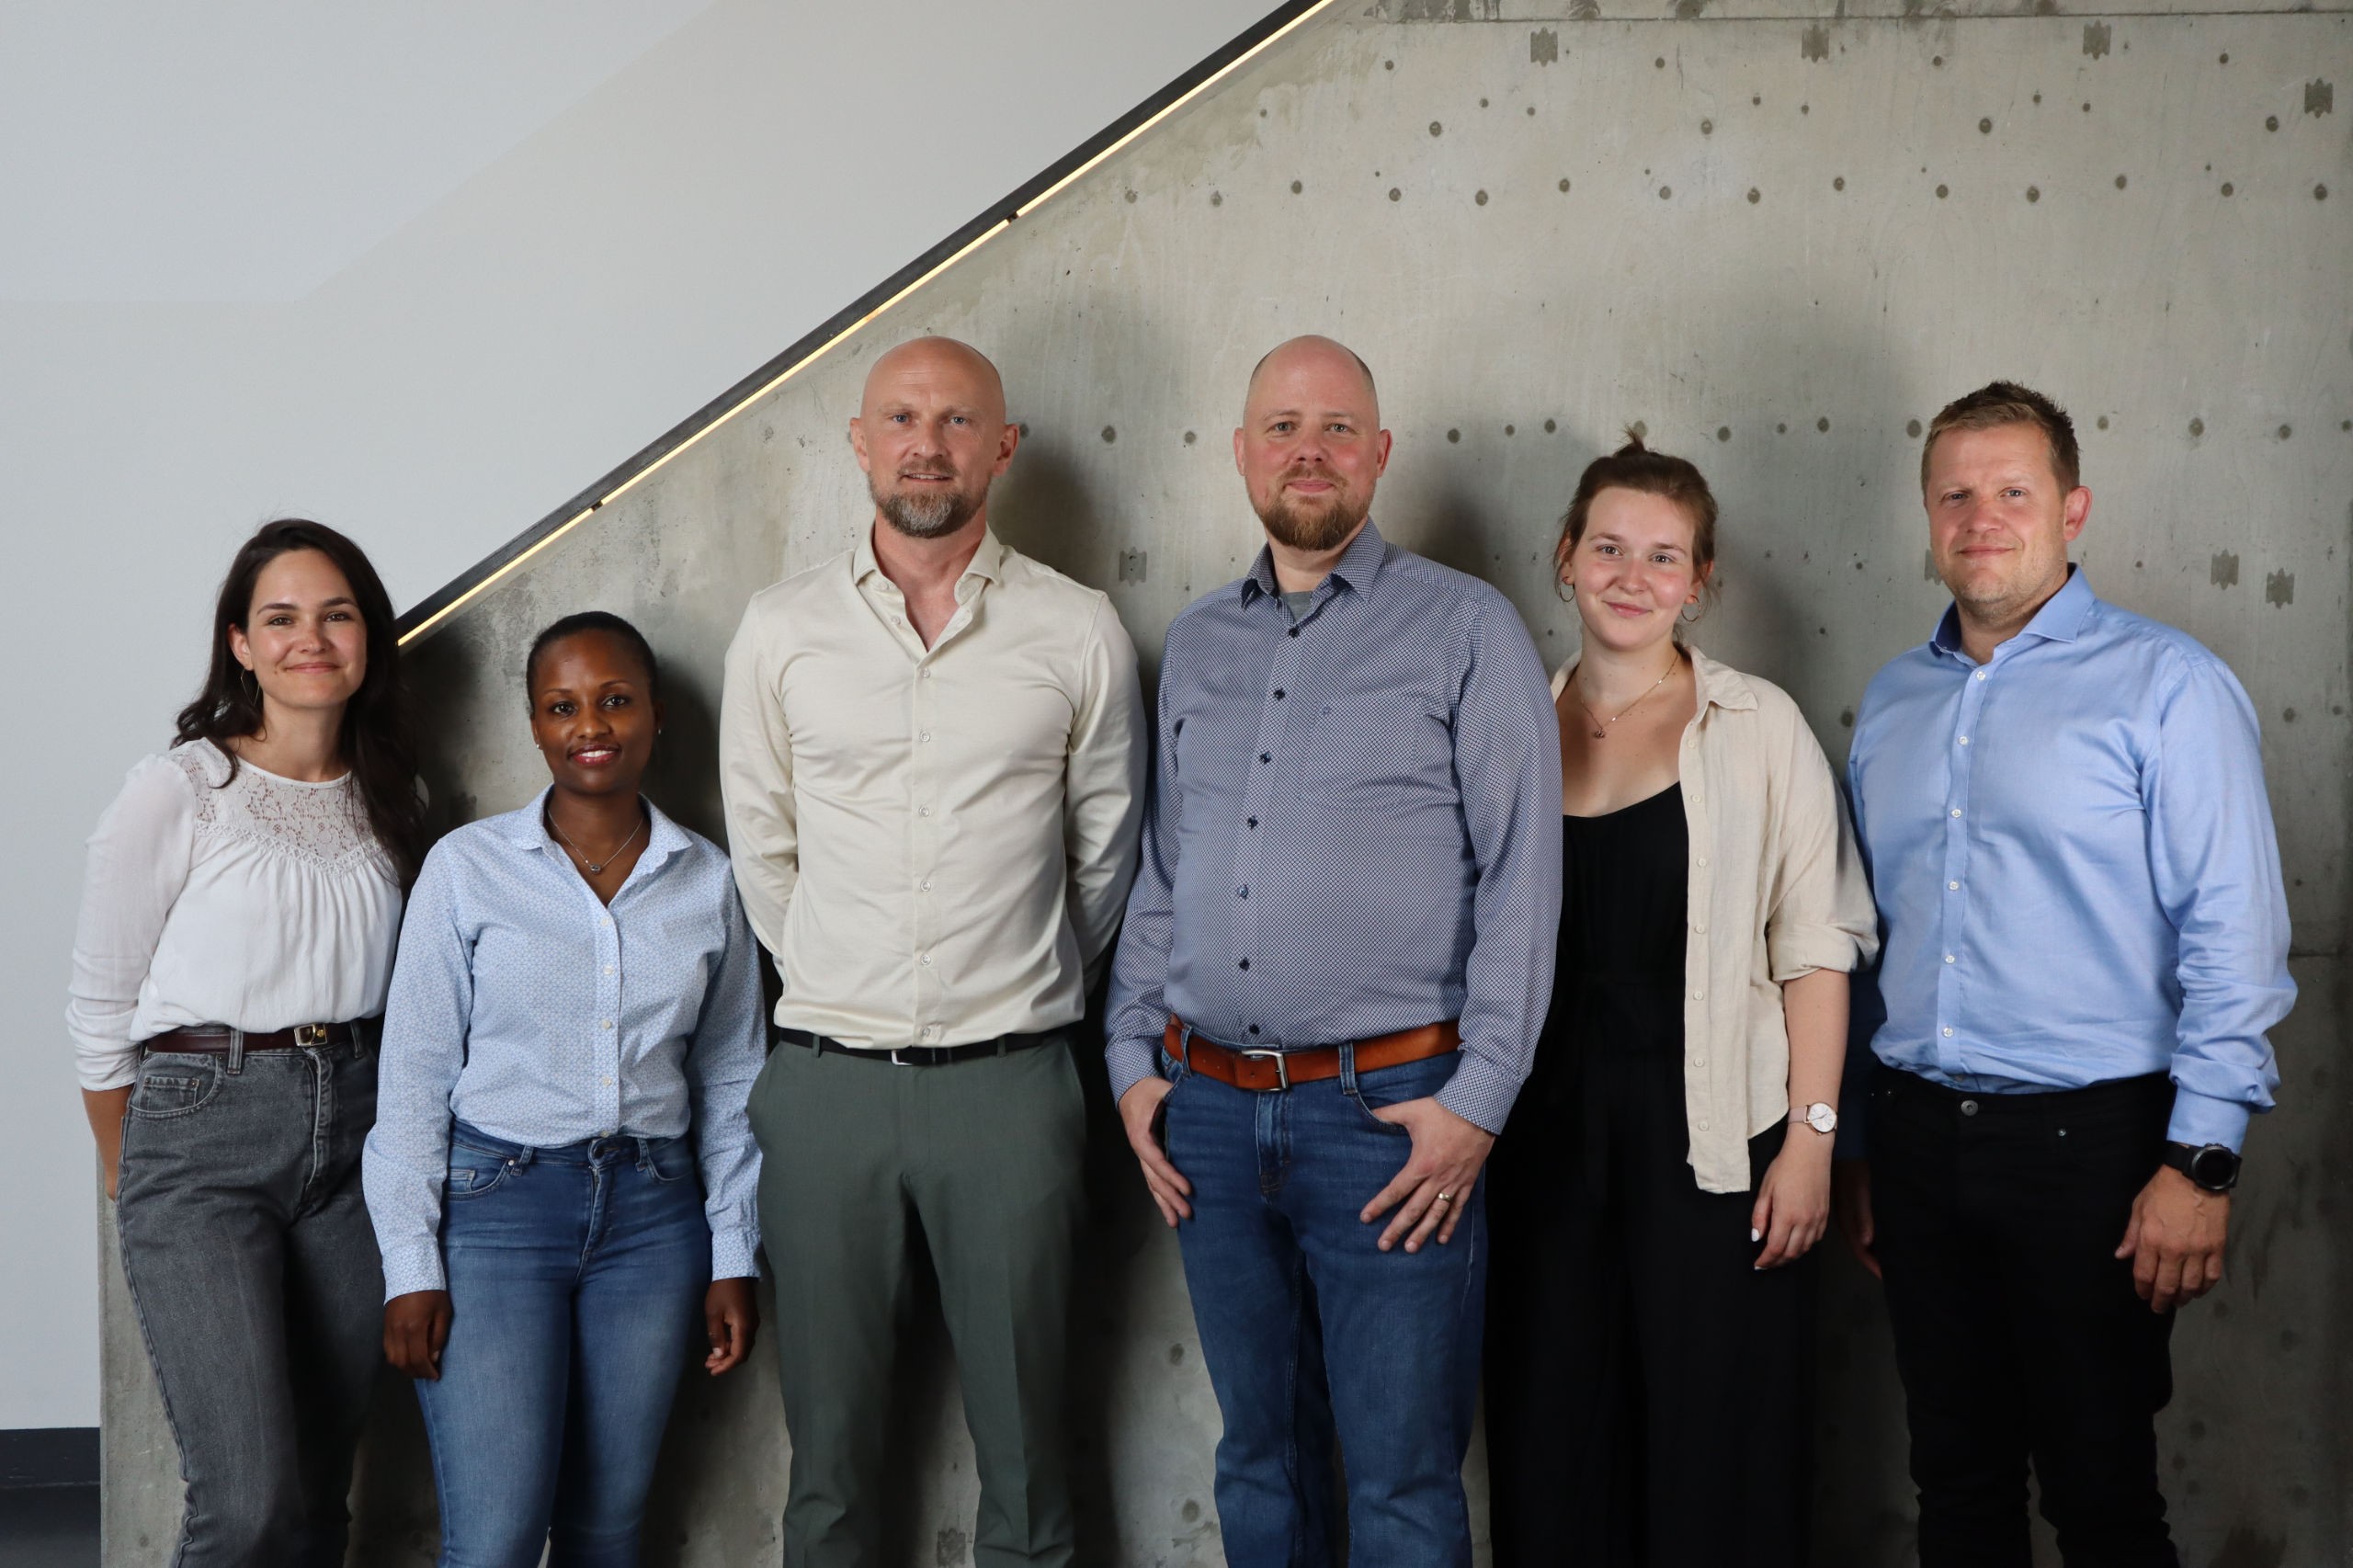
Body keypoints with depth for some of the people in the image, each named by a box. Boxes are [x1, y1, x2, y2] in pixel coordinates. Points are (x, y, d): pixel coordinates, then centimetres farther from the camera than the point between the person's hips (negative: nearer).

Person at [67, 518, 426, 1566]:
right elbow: (100, 1003, 1)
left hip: (353, 1129, 5)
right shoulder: (180, 791, -6)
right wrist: (129, 1181, 9)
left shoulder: (391, 800, 10)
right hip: (203, 1132, -5)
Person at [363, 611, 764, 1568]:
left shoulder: (706, 881, 6)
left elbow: (729, 1081, 12)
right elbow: (415, 1074, 0)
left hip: (651, 1215, 3)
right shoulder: (468, 867, -2)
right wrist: (412, 1266, -5)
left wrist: (732, 1258, 9)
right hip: (494, 1208, -2)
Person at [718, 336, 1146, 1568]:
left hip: (1008, 1082, -1)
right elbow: (762, 849, 13)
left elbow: (1104, 852, 11)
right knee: (829, 1440, 10)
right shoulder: (780, 632, 4)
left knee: (1022, 1439, 7)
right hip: (827, 1080, 1)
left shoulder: (1078, 634, 1)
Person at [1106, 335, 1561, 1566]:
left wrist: (1478, 1098, -12)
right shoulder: (1195, 643, 14)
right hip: (1209, 1108, 5)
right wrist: (1135, 1057, 10)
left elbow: (1523, 876, -6)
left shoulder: (1465, 630, -2)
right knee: (1260, 1456, 16)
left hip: (1390, 1108, -5)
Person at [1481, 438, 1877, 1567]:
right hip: (1547, 1136, 3)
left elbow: (1816, 944, -4)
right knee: (1552, 1443, 9)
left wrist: (1811, 1135, -10)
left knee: (1716, 1452, 2)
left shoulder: (1759, 725, -1)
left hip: (1709, 1138, -3)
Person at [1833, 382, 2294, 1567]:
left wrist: (2200, 1160, -15)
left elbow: (2234, 936, -10)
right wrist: (1850, 1146, 14)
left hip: (2088, 1132, -5)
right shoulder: (1890, 702, 12)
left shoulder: (2165, 686, -5)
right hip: (1917, 1137, 5)